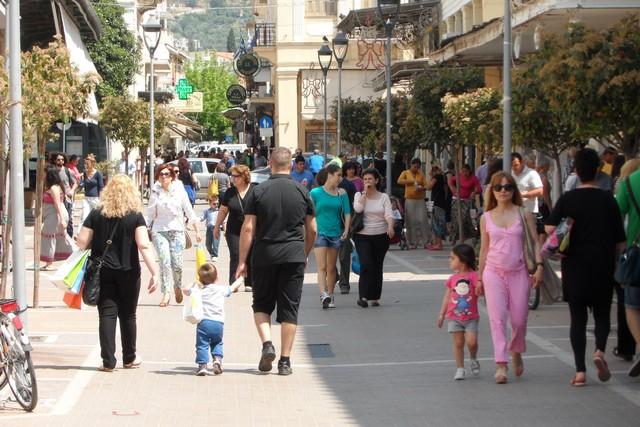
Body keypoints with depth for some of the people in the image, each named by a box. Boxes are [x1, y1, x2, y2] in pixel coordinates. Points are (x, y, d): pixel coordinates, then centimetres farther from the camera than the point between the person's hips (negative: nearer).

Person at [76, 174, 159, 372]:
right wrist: (154, 272, -15)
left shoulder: (96, 215, -1)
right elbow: (144, 246, -15)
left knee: (107, 314, 2)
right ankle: (129, 358, 24)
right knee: (127, 315, 13)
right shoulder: (135, 216, -6)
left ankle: (108, 361, -2)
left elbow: (82, 243, -3)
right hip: (128, 272, 0)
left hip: (102, 272, 1)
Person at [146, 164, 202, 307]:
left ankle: (177, 287, 24)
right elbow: (150, 214, 7)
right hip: (159, 231, 0)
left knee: (177, 263, -3)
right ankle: (166, 293, -8)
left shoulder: (179, 191, 2)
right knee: (165, 261, -13)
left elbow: (189, 212, 8)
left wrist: (197, 231, 8)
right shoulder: (155, 193, 3)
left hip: (177, 231, 0)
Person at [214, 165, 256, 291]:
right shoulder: (230, 193, 4)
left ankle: (249, 284, 13)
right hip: (234, 232, 1)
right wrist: (217, 227, 15)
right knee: (235, 257, -5)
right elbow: (223, 210, 12)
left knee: (251, 257, 4)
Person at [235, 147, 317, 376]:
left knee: (262, 304, 15)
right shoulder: (302, 192, 2)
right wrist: (305, 254, 23)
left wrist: (242, 261, -1)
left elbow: (248, 228, -6)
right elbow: (312, 230, 7)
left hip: (265, 256, -1)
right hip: (294, 257, 1)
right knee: (289, 308, 5)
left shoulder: (258, 192, -3)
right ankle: (285, 361, 4)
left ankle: (267, 343, -6)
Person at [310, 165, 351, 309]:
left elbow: (347, 213, 5)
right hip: (320, 232, -4)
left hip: (336, 233, 4)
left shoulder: (342, 193, 7)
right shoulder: (315, 193, -2)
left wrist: (346, 230, -7)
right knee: (322, 266, -14)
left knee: (331, 268, 11)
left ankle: (330, 295, 19)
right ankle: (323, 294, -25)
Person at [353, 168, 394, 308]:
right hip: (363, 236, -2)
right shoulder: (359, 195, 5)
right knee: (366, 265, -16)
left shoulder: (383, 197, 6)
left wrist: (390, 226, -26)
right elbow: (357, 208, -15)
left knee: (377, 266, 6)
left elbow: (389, 214, -7)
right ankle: (363, 296, -13)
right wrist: (365, 192, -8)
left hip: (381, 235, 2)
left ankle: (375, 297, 15)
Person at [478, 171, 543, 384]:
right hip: (494, 272, 0)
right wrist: (479, 278, 14)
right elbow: (484, 249, 13)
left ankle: (516, 352, 33)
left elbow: (535, 242, 3)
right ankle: (501, 365, -12)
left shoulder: (524, 215, 3)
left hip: (518, 272, 0)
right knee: (497, 317, -10)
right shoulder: (486, 218, 7)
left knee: (519, 319, 4)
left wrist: (539, 265, -10)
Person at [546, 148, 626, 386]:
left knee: (577, 318, 7)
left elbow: (549, 228, -14)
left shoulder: (568, 199, -3)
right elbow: (620, 243, -2)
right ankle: (600, 350, -14)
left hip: (575, 267, 0)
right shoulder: (608, 200, -3)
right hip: (603, 268, 0)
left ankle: (580, 371, 2)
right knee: (602, 314, 14)